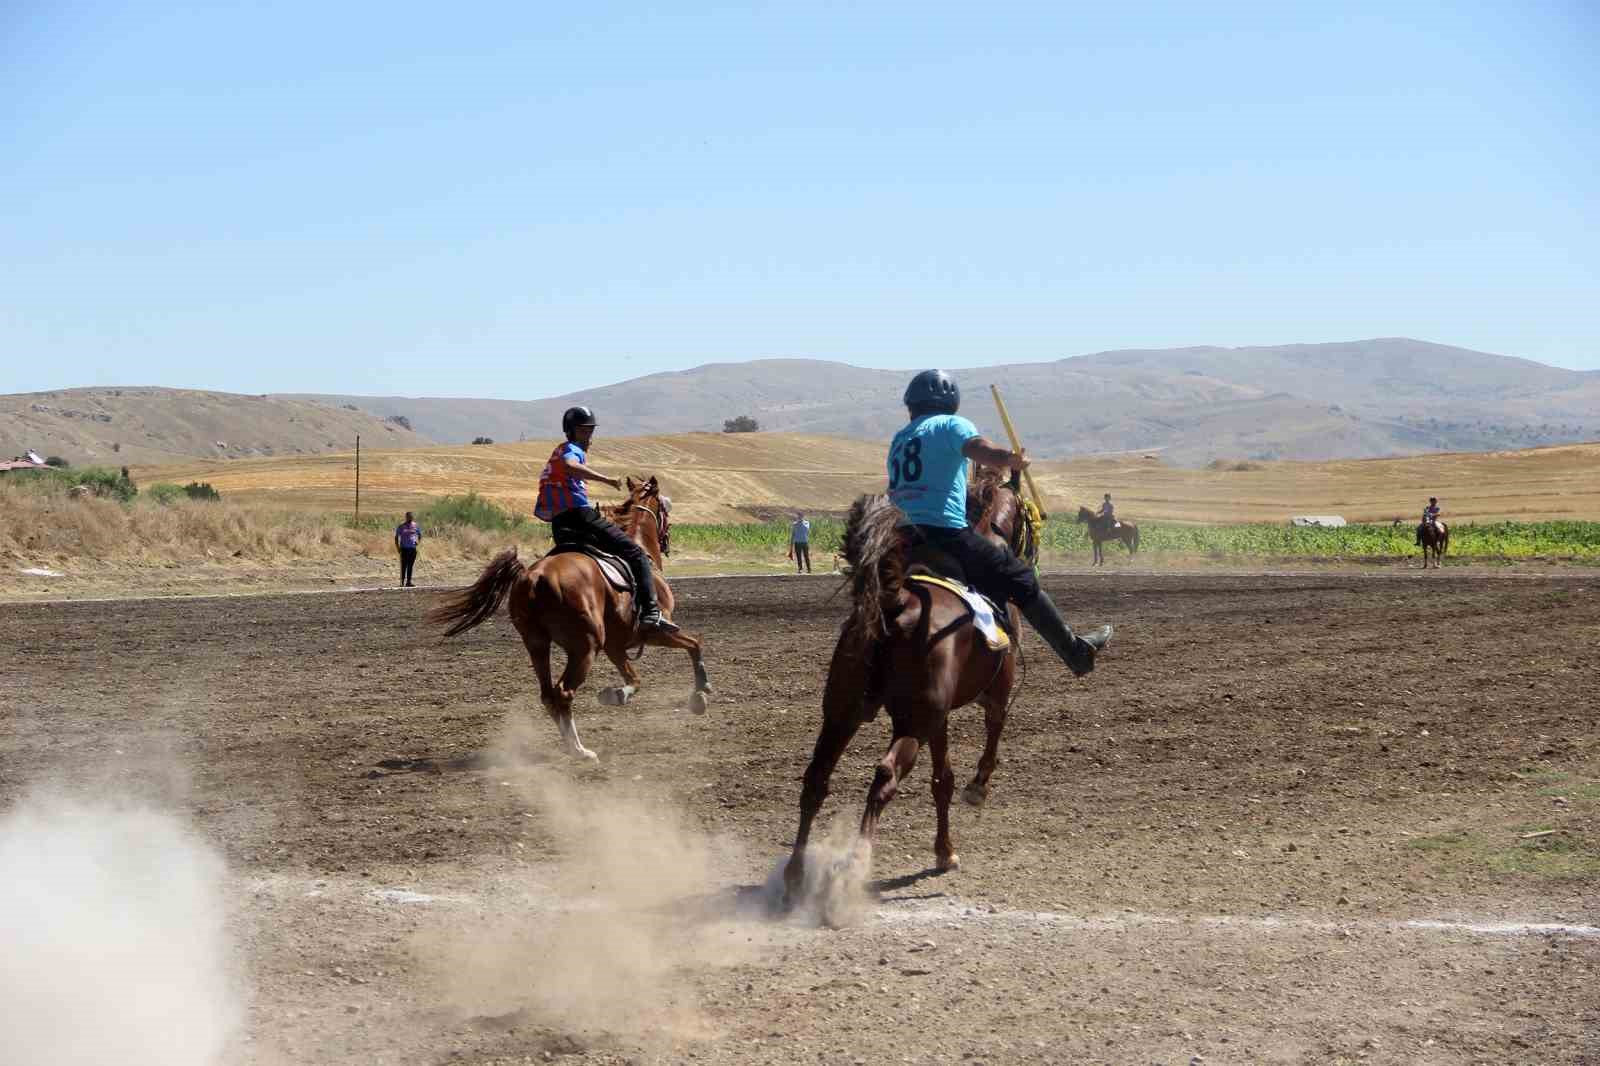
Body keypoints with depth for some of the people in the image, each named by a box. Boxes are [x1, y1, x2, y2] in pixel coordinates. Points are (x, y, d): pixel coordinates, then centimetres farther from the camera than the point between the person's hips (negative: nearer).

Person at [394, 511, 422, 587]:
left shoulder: (415, 526, 8)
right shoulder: (401, 526, 1)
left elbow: (420, 535, 20)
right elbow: (396, 537, 5)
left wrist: (418, 541, 0)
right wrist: (398, 548, -3)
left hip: (413, 548, 3)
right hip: (404, 548, -3)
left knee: (410, 566, 5)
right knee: (404, 565, -6)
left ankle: (409, 582, 9)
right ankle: (402, 582, -5)